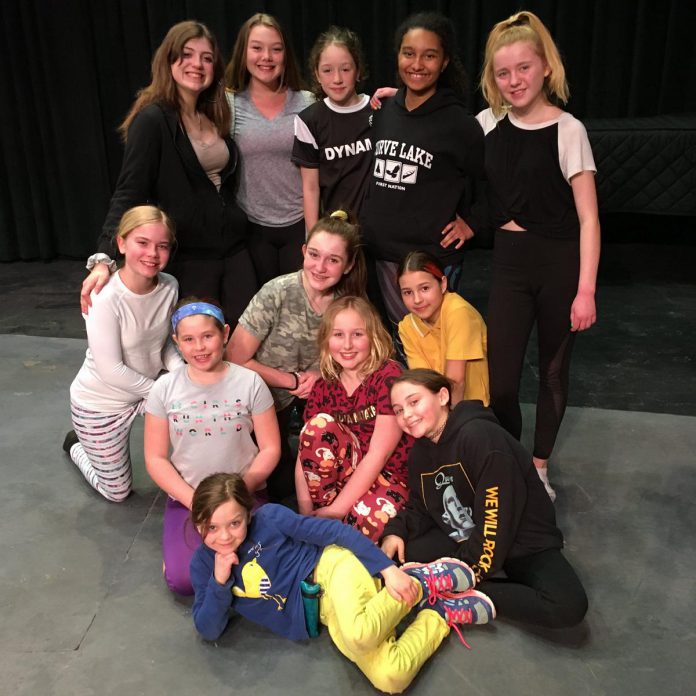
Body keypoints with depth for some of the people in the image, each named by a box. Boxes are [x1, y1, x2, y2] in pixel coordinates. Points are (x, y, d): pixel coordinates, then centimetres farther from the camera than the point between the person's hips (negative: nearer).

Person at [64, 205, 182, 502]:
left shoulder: (169, 287, -14)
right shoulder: (105, 299, -32)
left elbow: (164, 343, -2)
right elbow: (111, 371, -28)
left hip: (146, 388, 5)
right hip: (99, 404, -5)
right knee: (117, 492, 10)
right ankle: (77, 446, 39)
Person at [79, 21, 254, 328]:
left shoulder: (216, 117, 9)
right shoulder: (153, 119, -10)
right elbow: (128, 193, -16)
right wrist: (104, 258, -26)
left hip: (234, 250, 6)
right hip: (186, 258, -6)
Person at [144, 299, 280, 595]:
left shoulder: (250, 383, -5)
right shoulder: (165, 389, -2)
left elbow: (270, 449, -2)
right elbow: (155, 458, -1)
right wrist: (196, 503, -12)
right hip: (186, 498, 1)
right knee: (182, 579, -18)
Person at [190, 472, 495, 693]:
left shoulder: (269, 517, -8)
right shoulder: (203, 563, 4)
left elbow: (334, 531, -7)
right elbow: (208, 630, 5)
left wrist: (389, 569, -13)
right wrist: (219, 580, -13)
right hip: (325, 613, 4)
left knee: (359, 635, -40)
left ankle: (421, 582, -12)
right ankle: (438, 613, 1)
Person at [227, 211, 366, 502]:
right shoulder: (277, 293, -26)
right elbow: (236, 360, -20)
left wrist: (320, 374, -19)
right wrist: (294, 380, -19)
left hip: (312, 394, 3)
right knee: (280, 485, 6)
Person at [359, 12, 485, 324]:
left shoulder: (458, 123, -10)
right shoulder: (383, 112, 6)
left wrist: (472, 222, -4)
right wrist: (369, 221, 13)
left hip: (433, 257, -5)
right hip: (382, 252, 5)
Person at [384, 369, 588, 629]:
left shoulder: (482, 437, -27)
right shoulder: (419, 452, 1)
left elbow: (497, 518, -27)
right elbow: (420, 508, 9)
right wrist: (395, 531, -12)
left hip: (522, 542, -5)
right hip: (464, 539, 5)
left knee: (568, 607, -32)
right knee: (394, 555, -15)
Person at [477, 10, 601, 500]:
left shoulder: (567, 130, -10)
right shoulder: (489, 124, 2)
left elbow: (588, 218, -10)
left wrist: (586, 290, -14)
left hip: (560, 263, -3)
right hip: (510, 261, 3)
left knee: (554, 370, 12)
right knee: (500, 380, -1)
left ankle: (539, 466, 31)